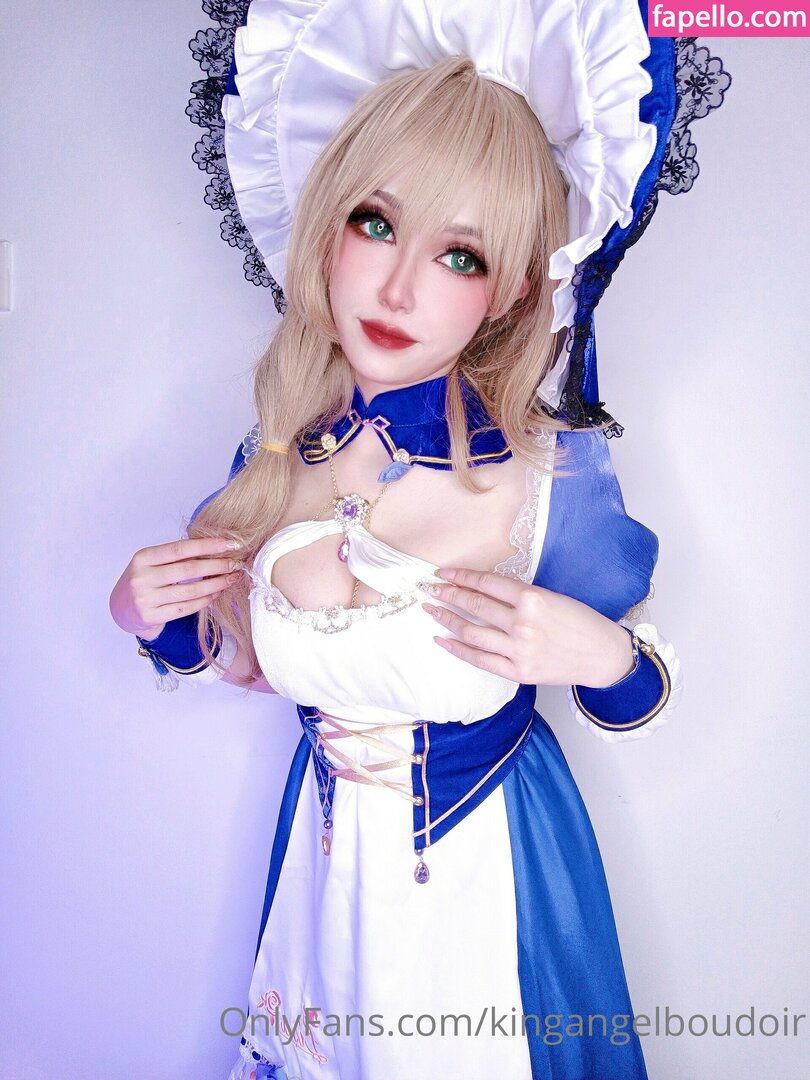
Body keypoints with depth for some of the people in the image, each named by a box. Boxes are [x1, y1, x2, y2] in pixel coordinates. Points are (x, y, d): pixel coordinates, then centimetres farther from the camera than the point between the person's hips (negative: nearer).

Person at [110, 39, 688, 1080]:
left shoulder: (554, 478, -23)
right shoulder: (273, 460, -13)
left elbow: (639, 699, -8)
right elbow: (253, 659, 4)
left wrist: (598, 653, -29)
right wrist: (150, 618, -14)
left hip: (490, 860, -2)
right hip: (326, 848, 3)